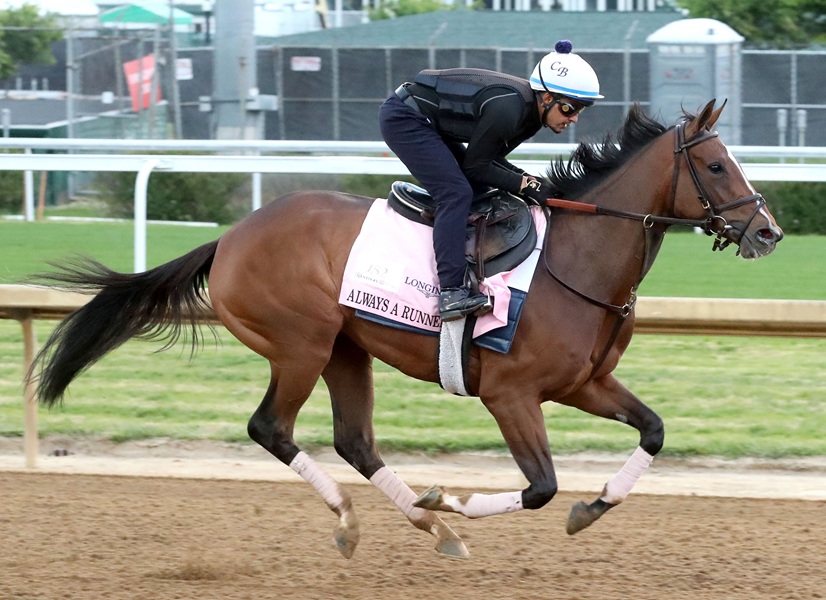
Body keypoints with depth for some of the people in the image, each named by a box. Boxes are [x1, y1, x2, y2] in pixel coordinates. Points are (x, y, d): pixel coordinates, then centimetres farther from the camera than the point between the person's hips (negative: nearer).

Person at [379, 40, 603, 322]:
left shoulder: (531, 111, 0)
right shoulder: (506, 109, -28)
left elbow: (489, 159, 6)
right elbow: (475, 166, -20)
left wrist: (532, 182, -7)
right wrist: (527, 185, -20)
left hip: (429, 124, 10)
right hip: (403, 118, -10)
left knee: (480, 192, 10)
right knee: (456, 193, -21)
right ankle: (451, 293, -28)